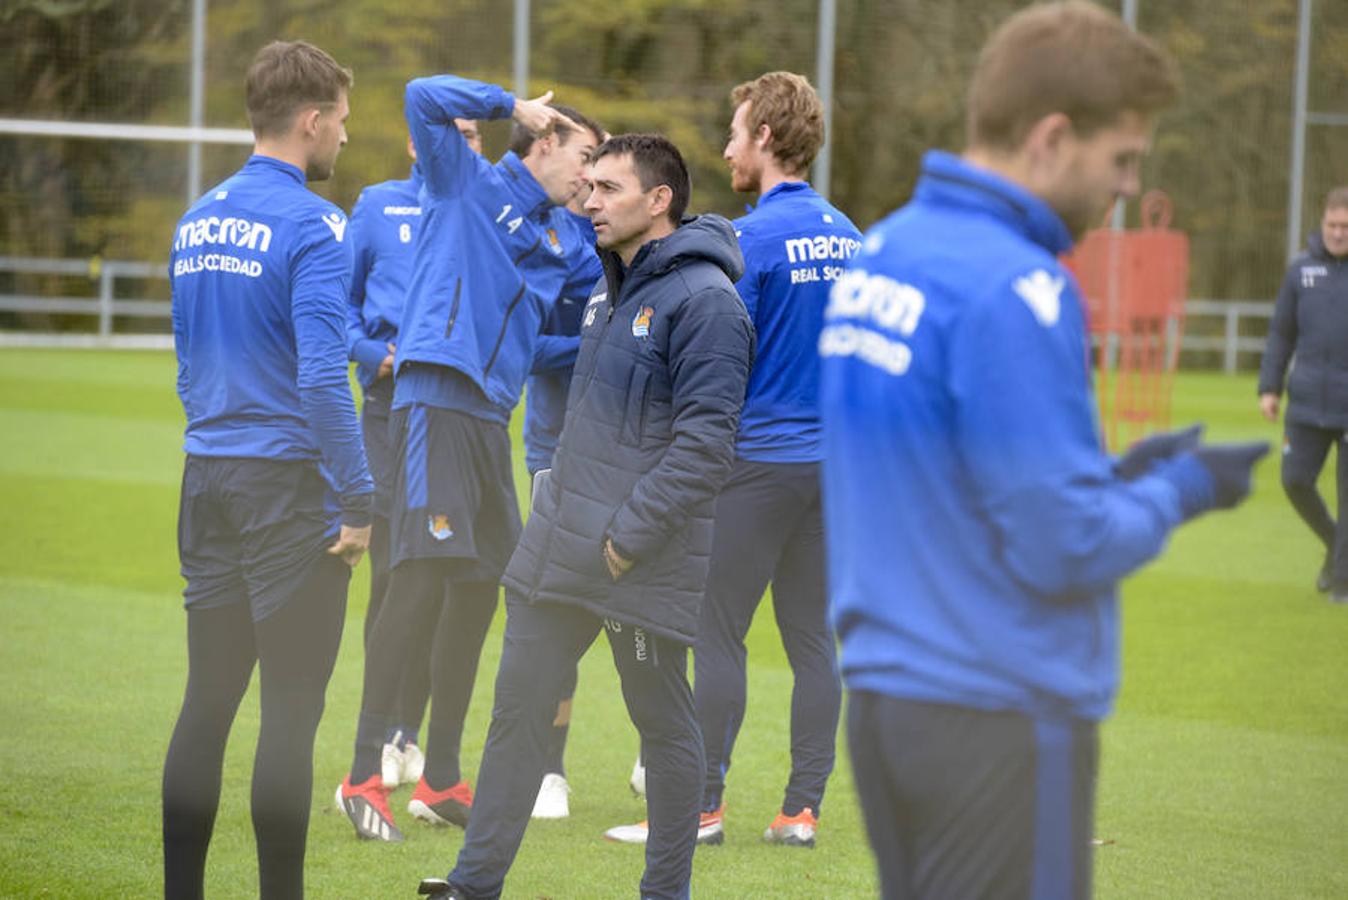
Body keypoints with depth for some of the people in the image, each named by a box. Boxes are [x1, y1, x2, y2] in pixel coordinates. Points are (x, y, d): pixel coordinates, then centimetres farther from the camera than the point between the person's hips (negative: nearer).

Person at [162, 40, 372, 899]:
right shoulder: (312, 225, -13)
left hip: (207, 476, 7)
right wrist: (359, 501, -15)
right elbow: (321, 377, -20)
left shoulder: (198, 220, 12)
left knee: (207, 701, 11)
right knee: (290, 714, -2)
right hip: (288, 487, -7)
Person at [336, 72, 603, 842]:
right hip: (437, 397, -8)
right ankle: (366, 773, -16)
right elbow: (425, 97, -9)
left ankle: (442, 779, 18)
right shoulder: (468, 184, 3)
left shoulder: (565, 236, 20)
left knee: (480, 587, 10)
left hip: (492, 414, 8)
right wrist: (515, 105, -3)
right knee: (422, 575, -17)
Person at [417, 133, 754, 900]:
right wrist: (561, 499, 16)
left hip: (644, 567, -8)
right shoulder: (610, 289, 14)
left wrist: (630, 535, -20)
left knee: (665, 726, 5)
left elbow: (705, 442, -20)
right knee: (518, 707, 8)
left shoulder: (703, 300, -15)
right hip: (557, 547, 9)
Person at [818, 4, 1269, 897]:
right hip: (998, 718, -8)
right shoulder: (1015, 292, -18)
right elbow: (1062, 548, -17)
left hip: (881, 695, 8)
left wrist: (1113, 476, 12)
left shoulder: (881, 251, 9)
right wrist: (1179, 492, 0)